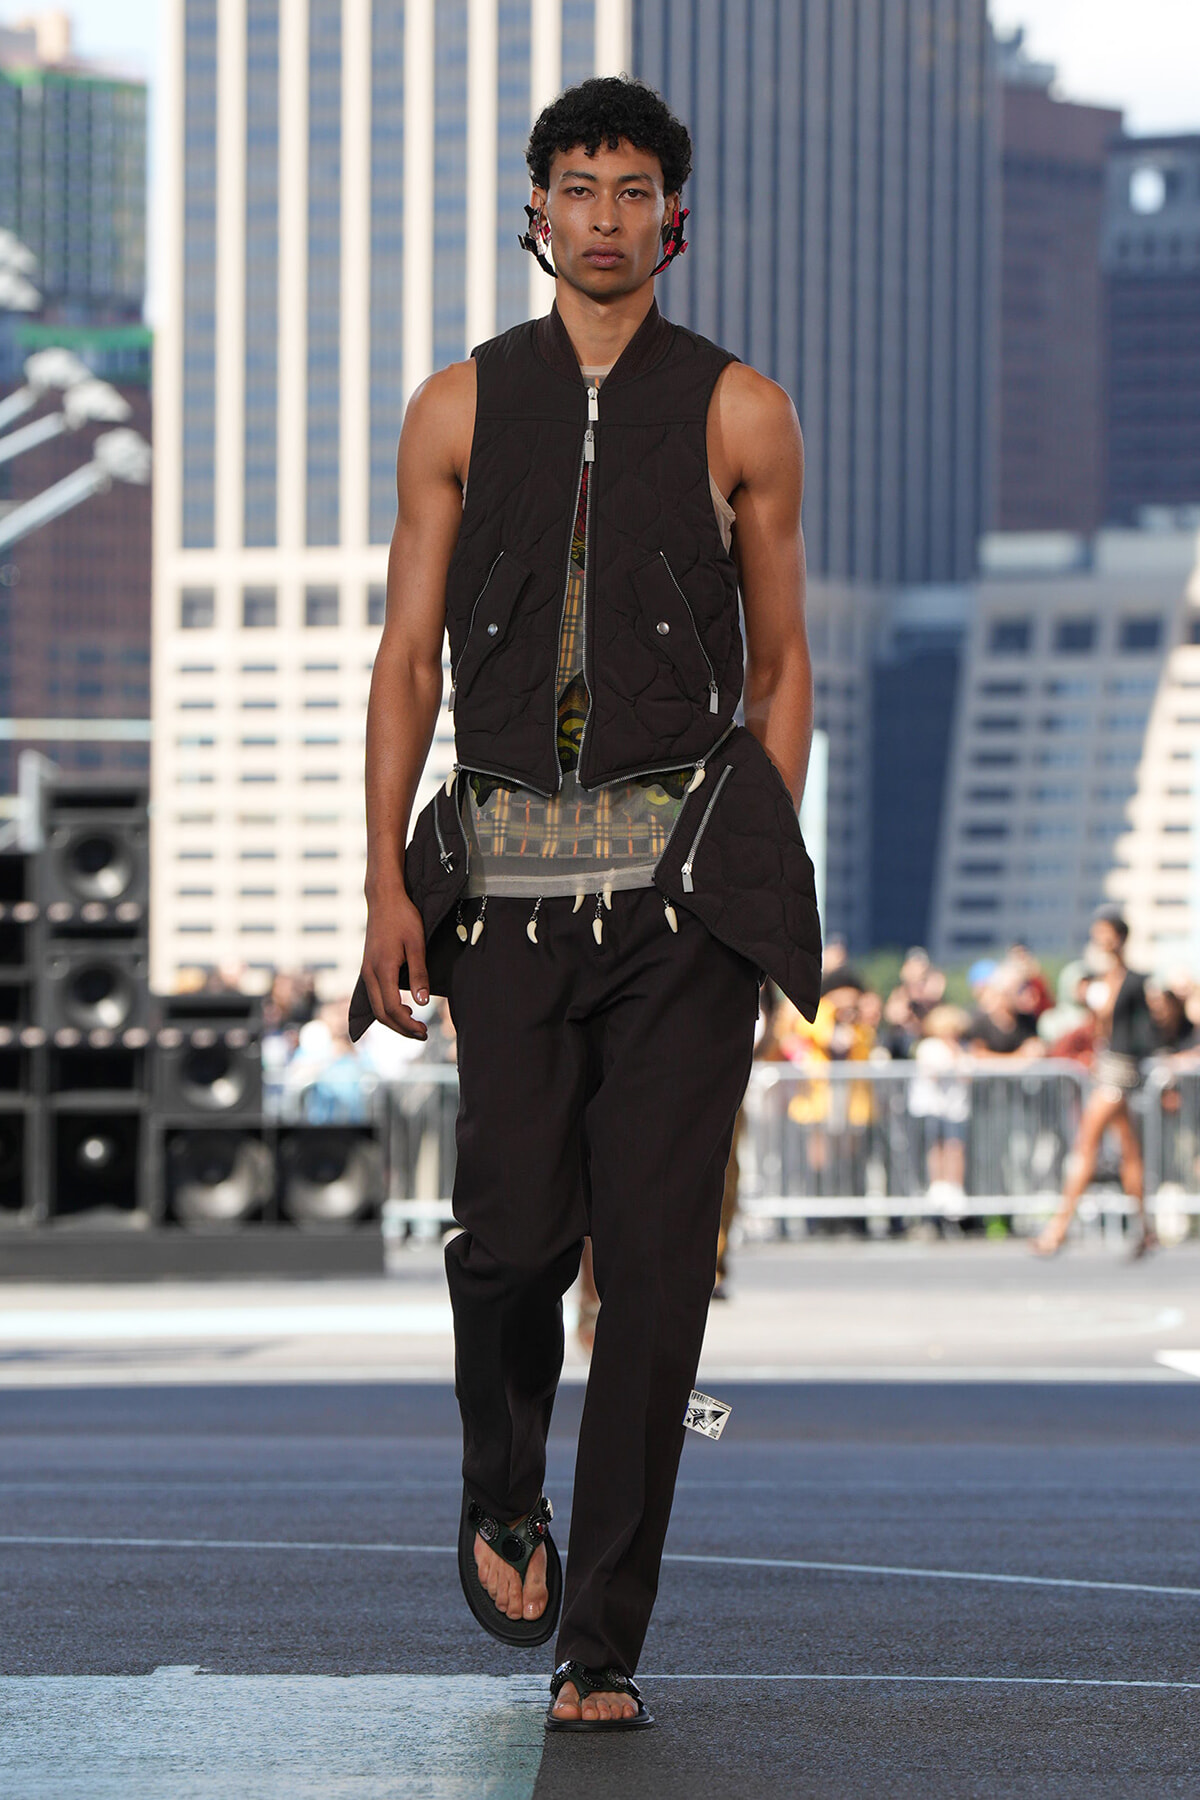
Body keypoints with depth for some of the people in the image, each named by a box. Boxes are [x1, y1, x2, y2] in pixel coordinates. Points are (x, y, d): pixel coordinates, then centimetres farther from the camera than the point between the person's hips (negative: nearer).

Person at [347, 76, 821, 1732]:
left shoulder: (739, 415, 6)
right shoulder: (459, 411, 9)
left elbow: (782, 662, 10)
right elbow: (409, 658, 8)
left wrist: (767, 874, 3)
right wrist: (389, 883, 0)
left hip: (686, 874, -1)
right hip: (509, 874, 1)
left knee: (657, 1257, -5)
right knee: (512, 1229, -7)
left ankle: (602, 1645, 1)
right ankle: (505, 1494, 27)